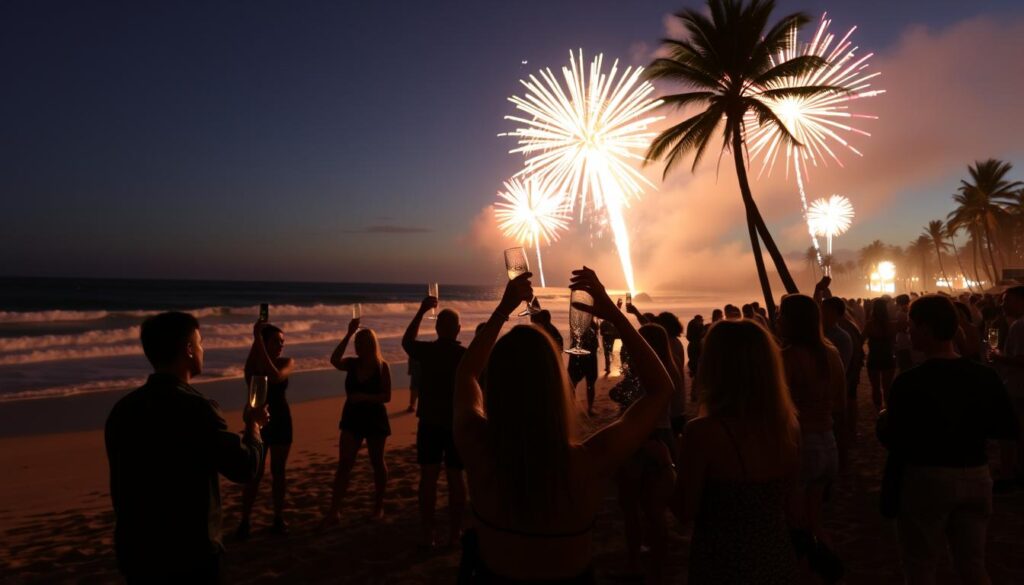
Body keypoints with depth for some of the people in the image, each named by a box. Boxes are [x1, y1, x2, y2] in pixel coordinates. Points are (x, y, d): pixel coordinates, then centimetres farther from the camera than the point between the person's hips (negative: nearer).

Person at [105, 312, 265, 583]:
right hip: (189, 555, -7)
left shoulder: (122, 408, 1)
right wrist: (253, 424, 1)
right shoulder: (194, 407, -22)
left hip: (135, 552, 7)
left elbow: (120, 485, 10)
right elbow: (245, 467, -17)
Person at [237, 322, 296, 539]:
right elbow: (249, 377, -28)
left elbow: (275, 377, -26)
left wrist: (259, 340, -27)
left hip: (281, 421, 1)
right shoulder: (254, 362, -3)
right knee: (255, 474, -3)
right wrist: (256, 338, -33)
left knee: (278, 472, 7)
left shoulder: (287, 362, -3)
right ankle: (245, 522, 5)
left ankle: (279, 518, 16)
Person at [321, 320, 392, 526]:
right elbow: (334, 360, -22)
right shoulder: (352, 364, 0)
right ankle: (334, 512, 0)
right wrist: (348, 334, -23)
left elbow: (387, 397, -11)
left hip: (375, 420, -3)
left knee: (377, 463, 10)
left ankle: (379, 506, 25)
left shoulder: (382, 366, -8)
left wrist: (365, 396, -26)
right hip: (351, 419, 3)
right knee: (344, 464, -2)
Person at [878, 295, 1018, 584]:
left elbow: (893, 442, -18)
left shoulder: (909, 382, -20)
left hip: (926, 479, -5)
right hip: (975, 477, 5)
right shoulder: (985, 376, -5)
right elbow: (1007, 429, 6)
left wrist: (883, 420, 1)